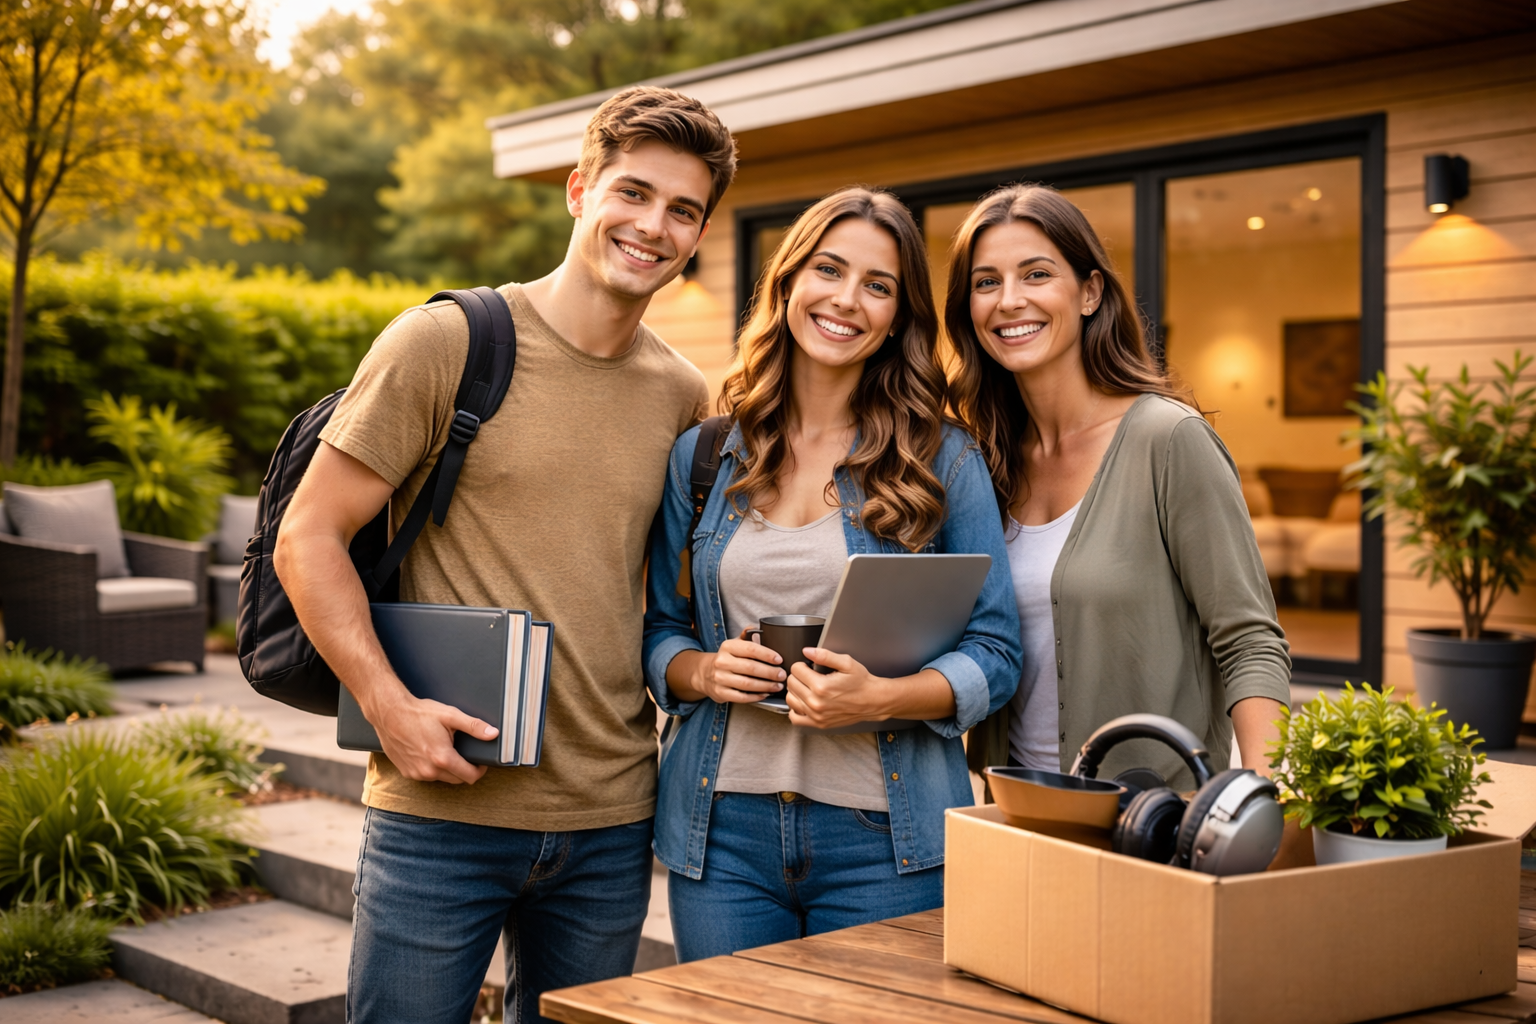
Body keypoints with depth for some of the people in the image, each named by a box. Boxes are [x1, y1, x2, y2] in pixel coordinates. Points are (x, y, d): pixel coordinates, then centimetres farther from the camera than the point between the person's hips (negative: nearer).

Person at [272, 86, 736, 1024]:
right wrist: (389, 704, -16)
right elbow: (308, 537, -6)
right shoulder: (447, 342, -6)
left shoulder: (684, 397, 8)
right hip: (442, 806, -4)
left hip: (610, 823, 5)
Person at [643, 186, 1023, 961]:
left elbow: (995, 655, -2)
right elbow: (659, 632, 12)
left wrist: (881, 698, -19)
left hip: (882, 835, -2)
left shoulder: (943, 461, 1)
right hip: (720, 833, 2)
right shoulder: (700, 458, 7)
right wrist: (701, 671, -10)